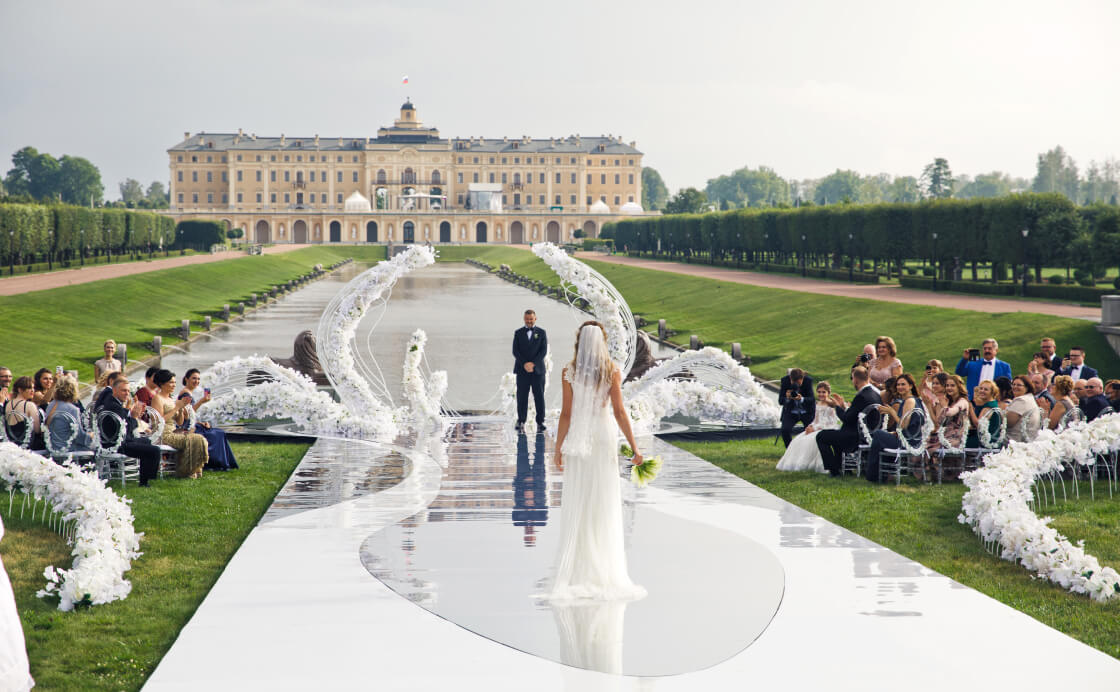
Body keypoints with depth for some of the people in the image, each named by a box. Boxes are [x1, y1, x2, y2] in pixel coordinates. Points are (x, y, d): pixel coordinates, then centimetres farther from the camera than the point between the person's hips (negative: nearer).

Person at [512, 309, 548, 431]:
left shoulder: (541, 333, 8)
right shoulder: (518, 333, 10)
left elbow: (544, 351, 0)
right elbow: (515, 351, 2)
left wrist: (533, 363, -12)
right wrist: (524, 364, -12)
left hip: (537, 369, 0)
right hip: (522, 370, 1)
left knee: (539, 397, -2)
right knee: (522, 397, -1)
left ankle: (540, 422, 0)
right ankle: (521, 422, 2)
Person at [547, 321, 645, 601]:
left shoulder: (570, 372, -4)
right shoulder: (612, 371, -5)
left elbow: (566, 413, -4)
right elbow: (619, 412, -8)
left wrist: (558, 448, 3)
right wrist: (634, 447, -5)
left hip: (578, 437, 0)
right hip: (605, 435, 0)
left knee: (576, 507, 4)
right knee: (604, 507, 5)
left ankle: (575, 575, 2)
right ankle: (605, 574, 6)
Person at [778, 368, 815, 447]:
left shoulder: (808, 380, -17)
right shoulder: (785, 380, -16)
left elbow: (812, 400, -20)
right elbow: (780, 401, -15)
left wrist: (801, 399, -41)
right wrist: (787, 398, -38)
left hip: (807, 412, 0)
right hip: (791, 412, 0)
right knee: (785, 430, -22)